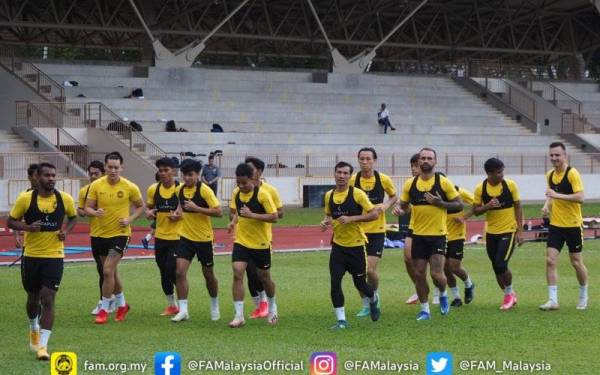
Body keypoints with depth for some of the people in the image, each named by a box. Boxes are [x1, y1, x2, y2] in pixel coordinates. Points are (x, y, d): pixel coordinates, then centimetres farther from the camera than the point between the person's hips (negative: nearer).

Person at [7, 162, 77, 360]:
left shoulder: (65, 199, -4)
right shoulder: (25, 198, -8)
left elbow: (73, 217, 15)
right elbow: (11, 221, -1)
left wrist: (66, 230, -6)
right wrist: (28, 227, -20)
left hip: (54, 256, -1)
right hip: (31, 255, 1)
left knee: (48, 299, -10)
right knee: (33, 297, 16)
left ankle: (42, 344, -10)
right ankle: (33, 328, 46)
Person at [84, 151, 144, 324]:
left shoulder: (130, 187, -9)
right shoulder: (96, 185, -4)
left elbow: (140, 206, 5)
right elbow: (87, 208, -1)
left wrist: (130, 219, -12)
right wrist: (94, 212, -24)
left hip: (120, 234, -4)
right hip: (100, 234, 4)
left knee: (108, 270, -15)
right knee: (112, 272, 16)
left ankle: (104, 309, -3)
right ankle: (122, 304, 37)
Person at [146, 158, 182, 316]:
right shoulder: (153, 189, 3)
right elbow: (148, 206, 17)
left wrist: (179, 216, -22)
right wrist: (148, 212, -6)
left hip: (177, 237, -5)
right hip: (160, 237, 5)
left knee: (172, 271, -12)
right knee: (164, 272, 10)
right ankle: (171, 305, 24)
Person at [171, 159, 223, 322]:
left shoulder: (204, 190, -15)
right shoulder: (180, 189, 3)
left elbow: (218, 212, -20)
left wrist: (196, 208, -25)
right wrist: (178, 211, 6)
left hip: (203, 237, -4)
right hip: (185, 236, 4)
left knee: (208, 274, 11)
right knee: (180, 272, -11)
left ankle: (215, 306, 33)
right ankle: (183, 310, -7)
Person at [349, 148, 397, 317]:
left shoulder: (383, 179, -5)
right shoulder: (352, 180, -5)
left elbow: (394, 196, 12)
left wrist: (386, 205, -9)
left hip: (377, 230, -1)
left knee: (370, 269, -12)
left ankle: (375, 295, 19)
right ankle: (366, 305, 20)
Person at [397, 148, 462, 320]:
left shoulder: (443, 182, -5)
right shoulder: (410, 184, 4)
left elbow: (459, 204, -2)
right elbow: (403, 205, 14)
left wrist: (440, 203, -17)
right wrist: (400, 210, -10)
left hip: (438, 235, -3)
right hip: (418, 235, 3)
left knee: (436, 274, -9)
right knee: (419, 274, 3)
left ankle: (443, 294, 24)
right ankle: (424, 309, 17)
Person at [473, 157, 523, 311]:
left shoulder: (510, 185, -8)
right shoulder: (480, 188, -4)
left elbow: (517, 207, -1)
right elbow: (476, 210, 1)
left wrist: (520, 230, -5)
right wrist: (487, 206, -20)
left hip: (508, 231, -3)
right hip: (491, 233, 3)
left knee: (501, 265, -16)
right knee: (496, 268, 8)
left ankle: (509, 293, 9)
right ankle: (509, 296, 28)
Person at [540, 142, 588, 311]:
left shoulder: (572, 173, -15)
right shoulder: (550, 175, 6)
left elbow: (580, 197, -23)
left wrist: (556, 195, -26)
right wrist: (547, 205, 3)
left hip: (573, 225, -5)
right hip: (555, 225, 5)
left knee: (576, 262, 6)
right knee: (550, 260, -7)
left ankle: (583, 296, 27)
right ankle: (553, 300, -5)